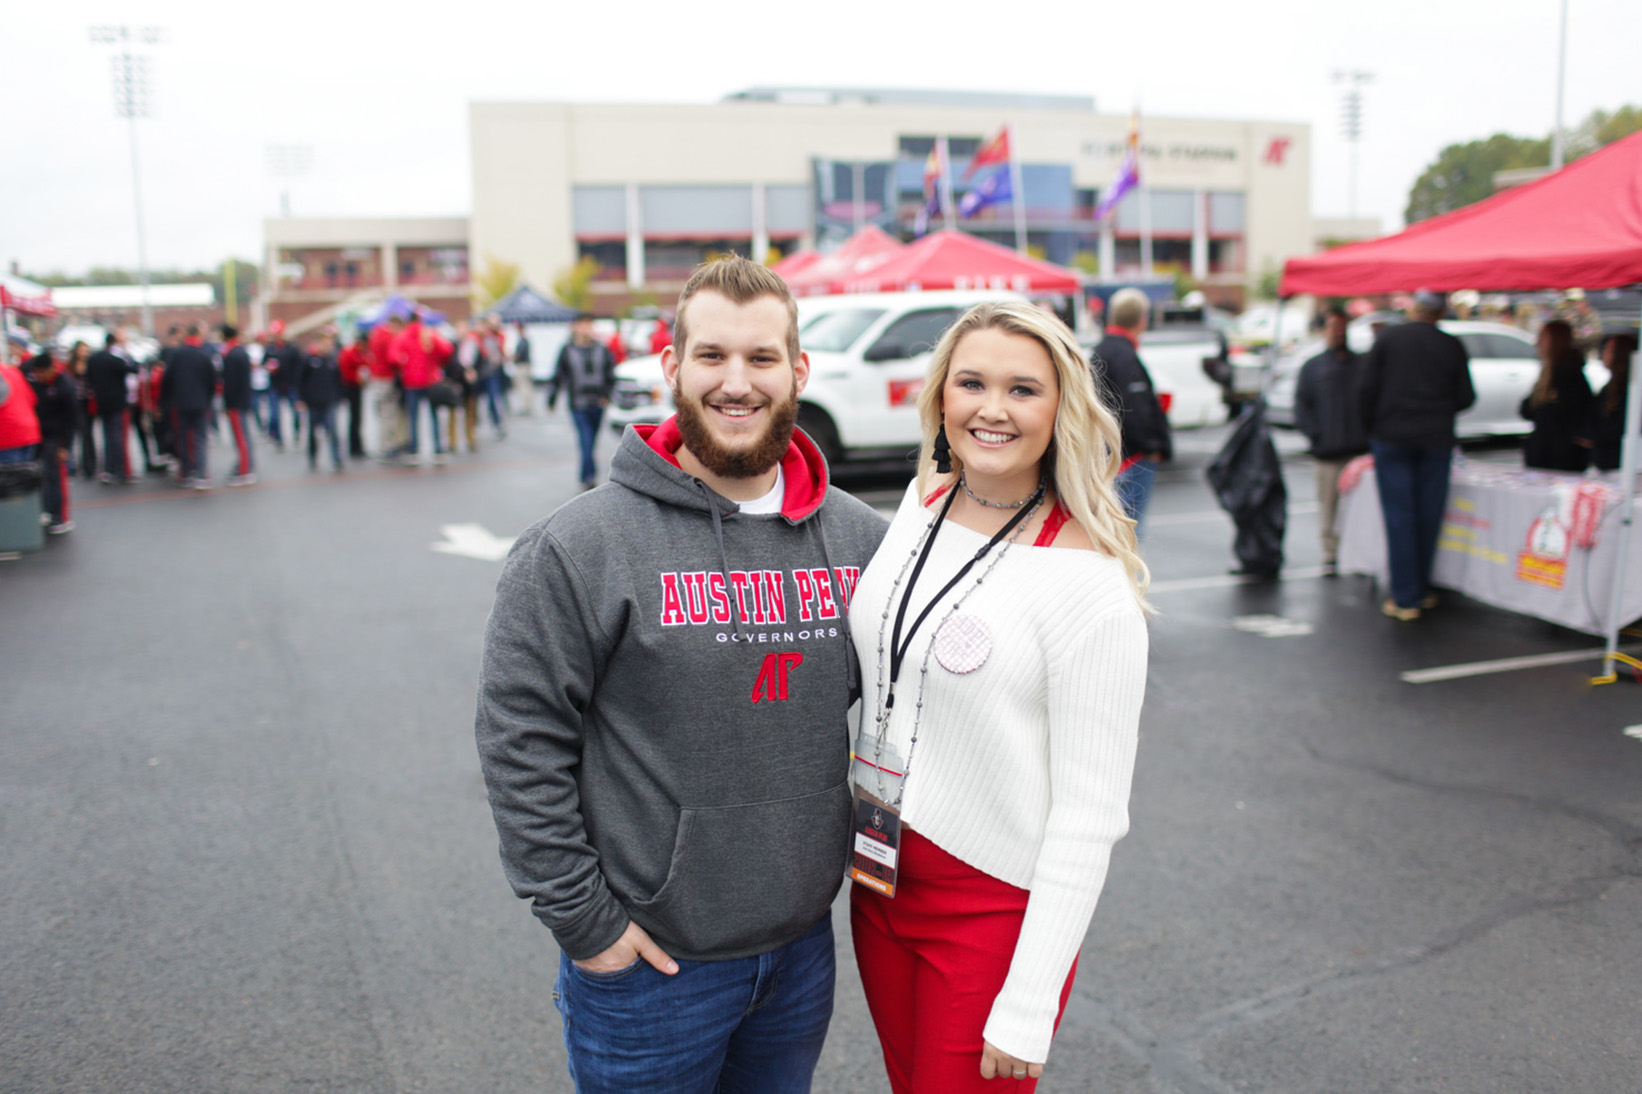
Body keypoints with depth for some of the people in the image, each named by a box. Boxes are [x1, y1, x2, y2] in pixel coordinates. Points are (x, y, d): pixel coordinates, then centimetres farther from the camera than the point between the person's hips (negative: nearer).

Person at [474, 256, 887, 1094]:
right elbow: (519, 737, -13)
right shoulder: (582, 547, -14)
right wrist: (582, 919, -12)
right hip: (647, 962, -4)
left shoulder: (859, 538, 0)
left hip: (803, 948, 4)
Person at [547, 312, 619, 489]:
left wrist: (607, 395, 1)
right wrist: (551, 400, 6)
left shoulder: (602, 350, 7)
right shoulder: (567, 351, 1)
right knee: (586, 442, -15)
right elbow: (556, 377, 6)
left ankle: (586, 478, 25)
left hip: (597, 404, 3)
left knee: (591, 442, 12)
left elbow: (611, 375, 13)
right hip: (578, 406, -3)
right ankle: (590, 476, -20)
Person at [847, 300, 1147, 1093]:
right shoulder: (916, 507, 0)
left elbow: (1090, 814, -18)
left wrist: (1029, 1004, -17)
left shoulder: (1090, 586, -20)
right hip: (878, 880, 6)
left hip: (995, 909, -6)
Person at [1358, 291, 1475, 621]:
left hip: (1391, 436, -1)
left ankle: (1405, 599, 0)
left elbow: (1366, 387, -5)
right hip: (1436, 440, 1)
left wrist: (1371, 426, 9)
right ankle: (1421, 590, 21)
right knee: (1428, 517, 11)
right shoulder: (1452, 346, 0)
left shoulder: (1388, 337, -2)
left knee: (1399, 517, 0)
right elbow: (1465, 397, 2)